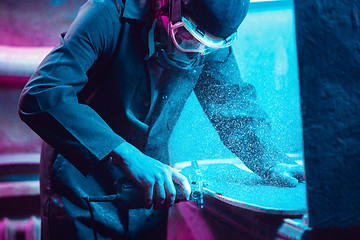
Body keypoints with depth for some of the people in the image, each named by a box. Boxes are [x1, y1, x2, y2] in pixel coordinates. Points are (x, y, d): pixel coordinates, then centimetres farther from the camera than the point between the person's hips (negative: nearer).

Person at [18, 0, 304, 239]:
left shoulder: (213, 41, -10)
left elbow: (234, 103, 3)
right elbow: (41, 96, -36)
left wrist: (270, 161, -12)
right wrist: (125, 155, -44)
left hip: (151, 180, 4)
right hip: (82, 182, -4)